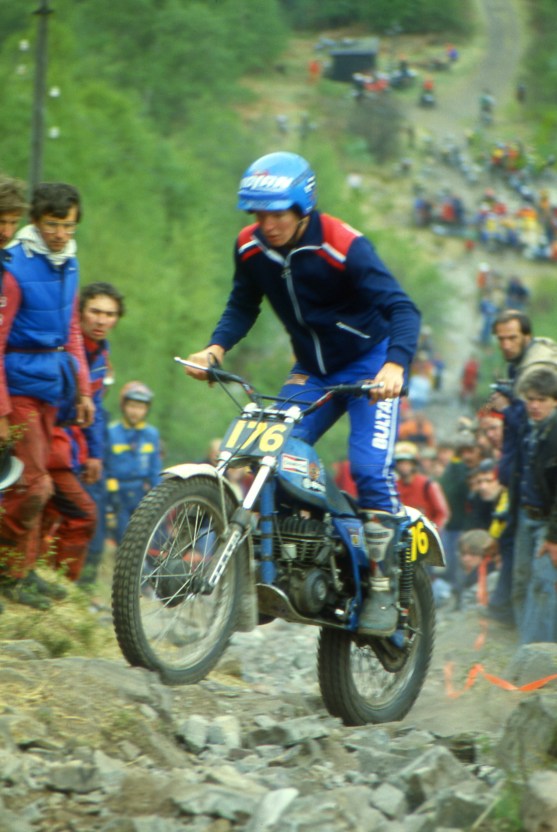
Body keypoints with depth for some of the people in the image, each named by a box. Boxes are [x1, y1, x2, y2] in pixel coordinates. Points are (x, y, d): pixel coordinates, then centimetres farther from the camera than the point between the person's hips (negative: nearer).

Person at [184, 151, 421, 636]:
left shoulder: (342, 246, -25)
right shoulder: (251, 247, -8)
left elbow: (401, 308, -29)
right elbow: (243, 307, 5)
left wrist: (396, 363, -46)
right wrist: (216, 348, -15)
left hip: (371, 365, -5)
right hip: (312, 370, 6)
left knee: (370, 469, -19)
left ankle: (383, 589, -12)